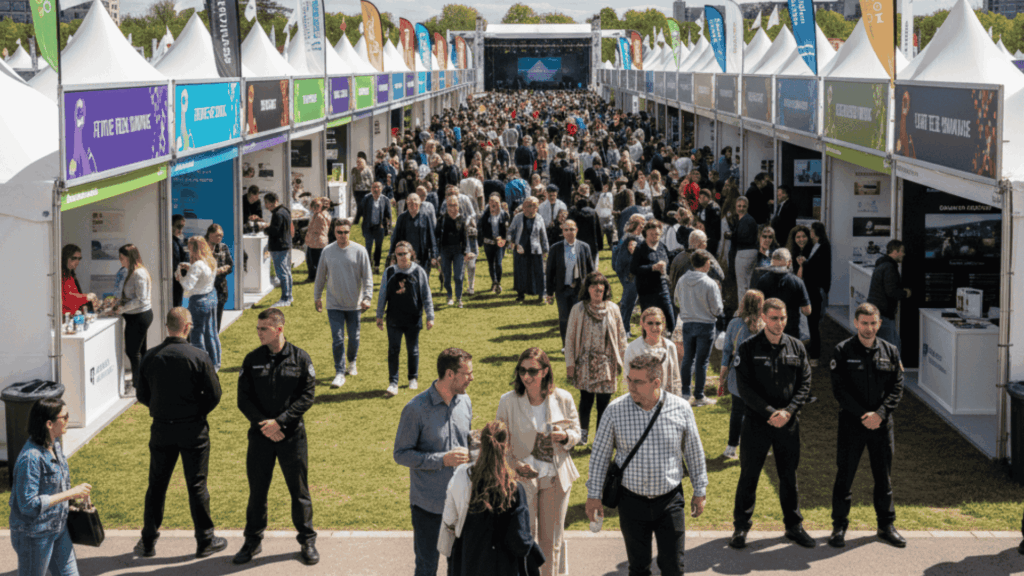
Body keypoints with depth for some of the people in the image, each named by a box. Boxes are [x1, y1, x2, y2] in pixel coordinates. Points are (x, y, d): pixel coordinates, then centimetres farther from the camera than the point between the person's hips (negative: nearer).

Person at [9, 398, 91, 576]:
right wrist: (70, 493, -26)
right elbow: (29, 504, -28)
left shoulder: (55, 444, 1)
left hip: (58, 528, 9)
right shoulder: (31, 458, -28)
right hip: (34, 535, -9)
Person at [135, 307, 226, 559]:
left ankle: (148, 542, 19)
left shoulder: (150, 357, -4)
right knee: (197, 486, 7)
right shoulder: (199, 357, -14)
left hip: (161, 429, 2)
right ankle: (205, 541, 15)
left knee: (157, 485, 12)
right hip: (193, 430, -2)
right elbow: (214, 395, -10)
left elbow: (142, 395, 3)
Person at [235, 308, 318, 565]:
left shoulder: (300, 358, -4)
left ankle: (307, 540, 21)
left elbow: (307, 396, -7)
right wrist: (264, 424, -13)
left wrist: (280, 421, -16)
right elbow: (244, 399, 0)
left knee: (299, 490, 7)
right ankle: (253, 541, 23)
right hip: (260, 436, 2)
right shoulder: (252, 359, 1)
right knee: (257, 490, 10)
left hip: (292, 435, -2)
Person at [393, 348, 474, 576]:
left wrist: (469, 454, -2)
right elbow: (401, 454, -14)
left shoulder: (464, 402, 2)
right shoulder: (416, 409, -17)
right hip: (428, 503, -5)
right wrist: (443, 459, -22)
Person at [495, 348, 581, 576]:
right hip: (523, 478, -2)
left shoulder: (563, 399, -6)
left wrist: (565, 436, -18)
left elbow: (576, 433, 6)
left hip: (556, 477, 2)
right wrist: (515, 465, -18)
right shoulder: (508, 401, -9)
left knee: (552, 540, 14)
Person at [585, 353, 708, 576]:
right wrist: (594, 494, 2)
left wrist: (700, 491, 11)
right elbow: (600, 453, 1)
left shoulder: (681, 409, -7)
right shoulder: (616, 410, -9)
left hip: (670, 500, 0)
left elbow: (694, 452, 6)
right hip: (632, 500, 0)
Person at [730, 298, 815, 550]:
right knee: (749, 475, 5)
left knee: (789, 476, 11)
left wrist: (788, 411, -12)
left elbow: (805, 385, 3)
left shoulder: (796, 347, 4)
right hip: (756, 423, -2)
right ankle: (741, 526, 16)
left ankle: (794, 525, 24)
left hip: (788, 424, 2)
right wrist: (770, 413, -16)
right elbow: (745, 388, -9)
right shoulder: (748, 348, -5)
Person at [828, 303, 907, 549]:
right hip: (851, 423, -2)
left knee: (884, 477, 10)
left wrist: (880, 414, -12)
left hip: (882, 424, 3)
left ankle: (886, 525, 22)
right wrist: (863, 415, -15)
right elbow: (839, 389, -8)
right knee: (845, 475, 2)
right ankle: (839, 526, 13)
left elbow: (897, 388, 2)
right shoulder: (843, 351, -4)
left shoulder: (890, 351, 5)